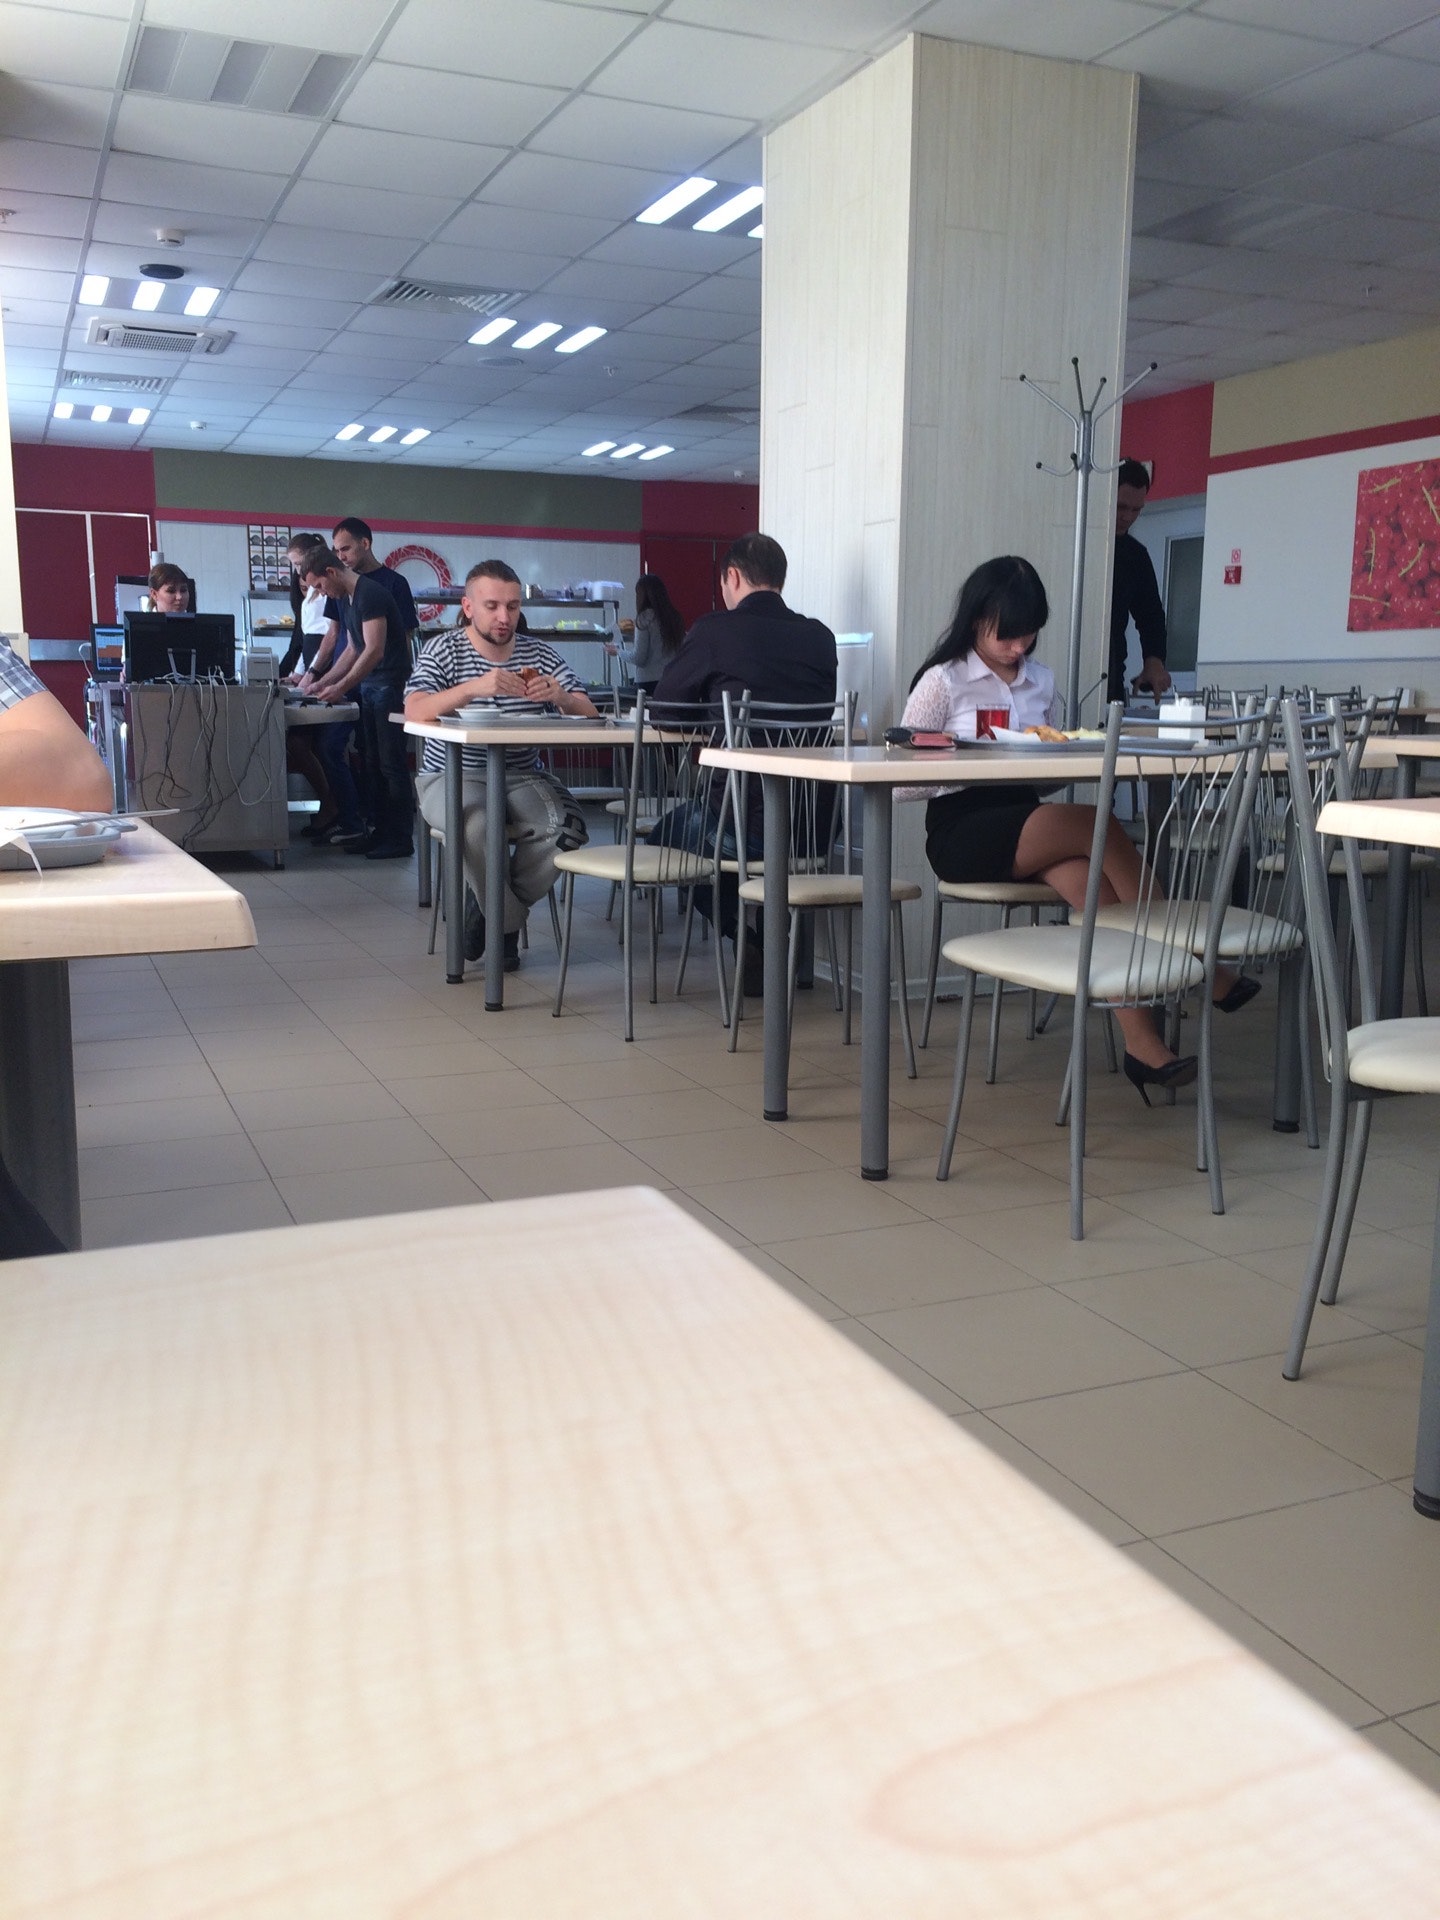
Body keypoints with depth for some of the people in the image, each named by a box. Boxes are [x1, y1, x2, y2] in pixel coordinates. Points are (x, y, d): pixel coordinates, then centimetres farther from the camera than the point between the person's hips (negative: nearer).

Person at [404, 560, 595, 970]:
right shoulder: (443, 650, -1)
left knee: (565, 825, -27)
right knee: (475, 824, -36)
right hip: (453, 777, -3)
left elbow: (589, 712, 0)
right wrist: (474, 687, -36)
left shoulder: (539, 653, 9)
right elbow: (414, 711, -20)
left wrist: (560, 697, -25)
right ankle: (509, 921, -7)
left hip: (521, 777, 3)